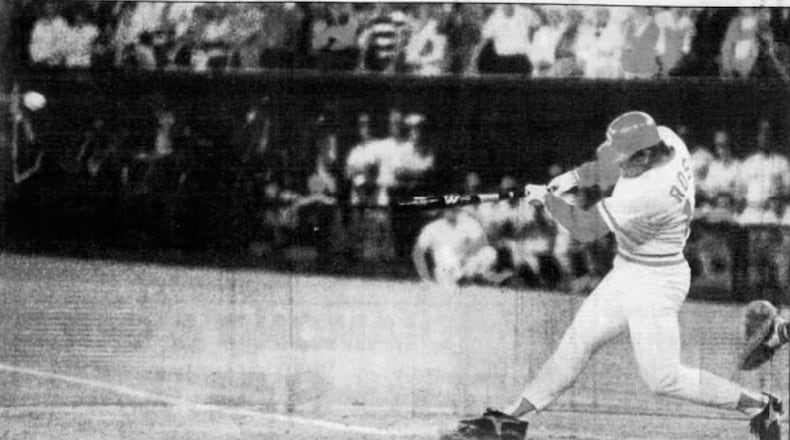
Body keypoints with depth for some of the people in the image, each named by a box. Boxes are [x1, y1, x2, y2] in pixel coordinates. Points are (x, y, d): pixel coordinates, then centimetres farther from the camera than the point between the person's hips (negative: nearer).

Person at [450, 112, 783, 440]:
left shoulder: (646, 195, -34)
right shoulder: (664, 138, -9)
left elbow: (586, 229, -27)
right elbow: (611, 168, 14)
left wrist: (547, 199, -12)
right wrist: (574, 176, 1)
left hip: (655, 283, -9)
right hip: (626, 275, 9)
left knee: (663, 379, -4)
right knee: (575, 344, 9)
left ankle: (759, 404, 9)